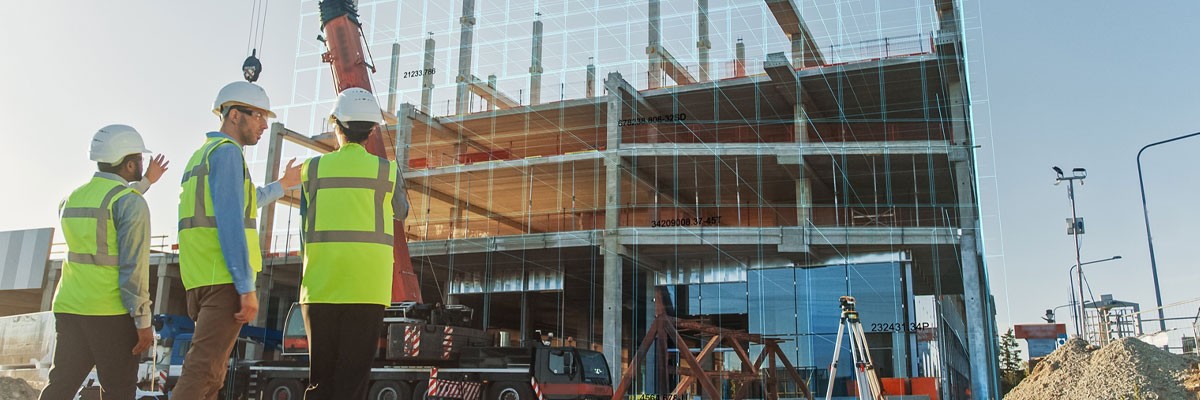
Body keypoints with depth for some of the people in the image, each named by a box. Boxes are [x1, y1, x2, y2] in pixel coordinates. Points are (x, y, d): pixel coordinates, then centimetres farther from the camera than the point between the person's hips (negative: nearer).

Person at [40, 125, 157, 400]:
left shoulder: (71, 200, 11)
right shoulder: (132, 202, -11)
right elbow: (134, 266, -16)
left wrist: (146, 182, 40)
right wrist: (143, 322, -13)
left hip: (69, 308, 7)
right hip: (112, 313, -6)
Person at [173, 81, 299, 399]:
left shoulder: (200, 155, 24)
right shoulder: (226, 151, -6)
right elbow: (230, 221, -16)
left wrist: (282, 185, 50)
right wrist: (247, 287, -18)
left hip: (199, 278, 9)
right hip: (225, 278, -9)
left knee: (210, 373, 11)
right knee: (203, 371, -13)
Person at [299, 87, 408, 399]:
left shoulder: (313, 168, 4)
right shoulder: (386, 170, 0)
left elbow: (306, 224, 12)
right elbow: (400, 213, 18)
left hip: (320, 287, 2)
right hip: (367, 287, -2)